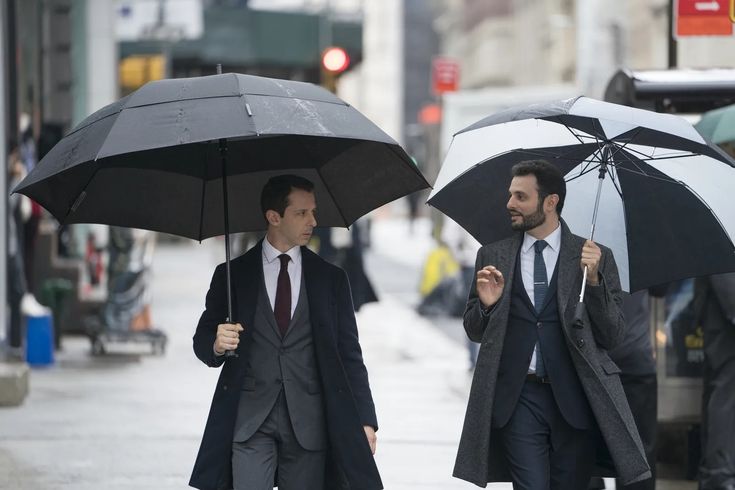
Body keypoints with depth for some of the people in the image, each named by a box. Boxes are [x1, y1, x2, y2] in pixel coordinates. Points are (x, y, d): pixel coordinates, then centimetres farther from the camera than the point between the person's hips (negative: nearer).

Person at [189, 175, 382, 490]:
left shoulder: (331, 279, 9)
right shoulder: (233, 275, 7)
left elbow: (349, 354, 9)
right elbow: (202, 340, 12)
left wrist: (365, 420, 1)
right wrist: (216, 345, -13)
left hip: (309, 424, 1)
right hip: (250, 418, -1)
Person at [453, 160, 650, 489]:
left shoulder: (595, 257, 3)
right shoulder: (492, 257, 9)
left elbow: (612, 336, 1)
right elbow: (474, 332, 15)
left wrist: (593, 280, -13)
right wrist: (486, 304, -7)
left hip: (575, 397, -1)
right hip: (519, 398, 1)